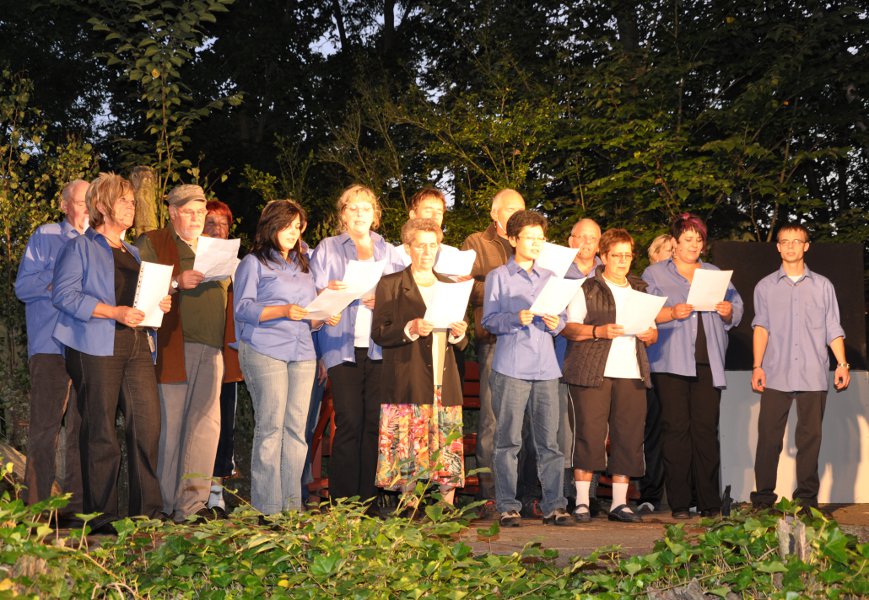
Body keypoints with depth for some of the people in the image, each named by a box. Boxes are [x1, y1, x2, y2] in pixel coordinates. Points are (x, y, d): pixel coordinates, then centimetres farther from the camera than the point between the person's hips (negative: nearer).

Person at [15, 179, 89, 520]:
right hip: (52, 347, -5)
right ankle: (35, 507, -4)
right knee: (46, 427, -7)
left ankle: (77, 504, 9)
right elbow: (23, 286, -1)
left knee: (83, 427, 5)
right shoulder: (45, 237, 7)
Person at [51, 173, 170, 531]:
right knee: (101, 431, -4)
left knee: (148, 424, -2)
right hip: (97, 349, -6)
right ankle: (102, 518, 3)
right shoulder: (81, 247, 2)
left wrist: (159, 305, 8)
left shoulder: (133, 253, 24)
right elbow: (63, 293, -10)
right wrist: (114, 312, -17)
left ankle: (147, 512, 4)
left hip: (137, 346, 6)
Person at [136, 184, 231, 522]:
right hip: (172, 345, -4)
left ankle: (193, 501, -2)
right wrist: (177, 283, -17)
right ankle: (168, 504, 7)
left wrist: (223, 273, 6)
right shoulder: (151, 243, 6)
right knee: (171, 423, 0)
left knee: (206, 420, -5)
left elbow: (225, 290, 27)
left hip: (210, 346, 4)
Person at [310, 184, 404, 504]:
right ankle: (343, 500, -4)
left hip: (380, 347, 2)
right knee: (349, 422, -9)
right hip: (343, 345, -2)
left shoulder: (389, 252, 18)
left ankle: (369, 498, 4)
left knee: (375, 422, -2)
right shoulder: (327, 248, 13)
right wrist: (328, 292, -16)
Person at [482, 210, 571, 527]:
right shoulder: (498, 277, 6)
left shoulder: (550, 277, 19)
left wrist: (556, 323, -4)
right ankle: (508, 506, 4)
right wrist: (516, 318, -18)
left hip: (546, 368, 4)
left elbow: (561, 318, 18)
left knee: (549, 440, 0)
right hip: (511, 367, -3)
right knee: (508, 441, -2)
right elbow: (489, 319, -1)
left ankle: (554, 506, 4)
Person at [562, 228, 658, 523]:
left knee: (629, 435, 1)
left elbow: (653, 331, 24)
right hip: (592, 373, -5)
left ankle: (620, 503, 8)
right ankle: (582, 502, 0)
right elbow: (568, 327, -1)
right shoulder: (587, 289, 5)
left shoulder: (640, 291, 21)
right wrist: (598, 331, -16)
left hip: (632, 373, 5)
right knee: (590, 433, -7)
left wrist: (649, 335, 1)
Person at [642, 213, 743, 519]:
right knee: (676, 428, -6)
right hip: (671, 363, -3)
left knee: (706, 429, -3)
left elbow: (737, 308, 18)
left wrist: (728, 312, -4)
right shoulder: (654, 274, 10)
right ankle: (679, 502, -2)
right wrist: (672, 313, -16)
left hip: (708, 363, 3)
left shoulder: (715, 274, 22)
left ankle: (709, 502, 0)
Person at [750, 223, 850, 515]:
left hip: (813, 376, 1)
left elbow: (833, 329, 11)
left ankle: (807, 499, 9)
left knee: (810, 437, 2)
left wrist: (842, 363, 1)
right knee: (769, 437, -4)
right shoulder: (765, 287, 11)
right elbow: (761, 328, 6)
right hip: (775, 376, 0)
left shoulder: (822, 286, 12)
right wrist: (757, 366, -2)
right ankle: (763, 499, 1)